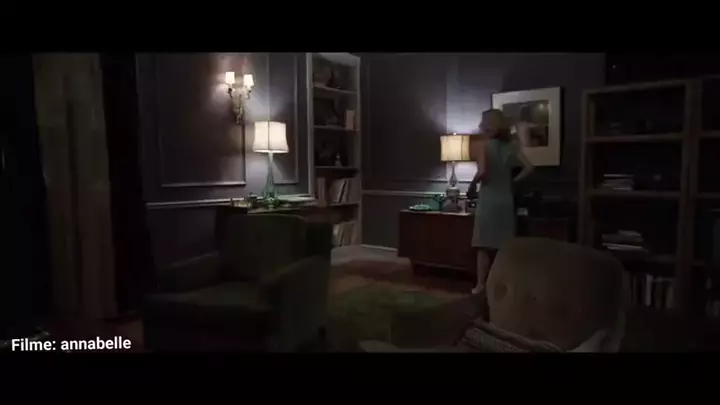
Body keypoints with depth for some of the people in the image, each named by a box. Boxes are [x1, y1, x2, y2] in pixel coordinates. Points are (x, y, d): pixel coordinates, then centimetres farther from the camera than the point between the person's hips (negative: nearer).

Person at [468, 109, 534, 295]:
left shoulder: (484, 145, -9)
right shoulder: (510, 146, 6)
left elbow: (482, 171, -22)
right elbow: (529, 167, 1)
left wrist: (472, 185, -5)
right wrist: (512, 181, 10)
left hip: (488, 200, -5)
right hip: (506, 200, 5)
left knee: (484, 245, 4)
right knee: (504, 245, 10)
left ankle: (480, 284, 10)